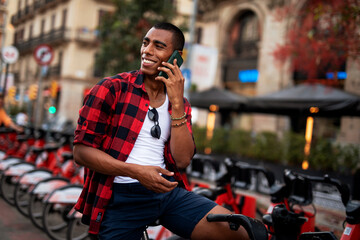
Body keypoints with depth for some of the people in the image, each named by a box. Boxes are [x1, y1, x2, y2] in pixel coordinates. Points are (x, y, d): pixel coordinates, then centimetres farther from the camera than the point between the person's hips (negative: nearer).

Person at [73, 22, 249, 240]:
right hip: (121, 196, -3)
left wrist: (176, 103, -9)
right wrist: (136, 171, -18)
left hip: (167, 190, 4)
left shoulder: (180, 104, 12)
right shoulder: (111, 89, -2)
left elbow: (182, 161, -2)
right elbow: (81, 151, -7)